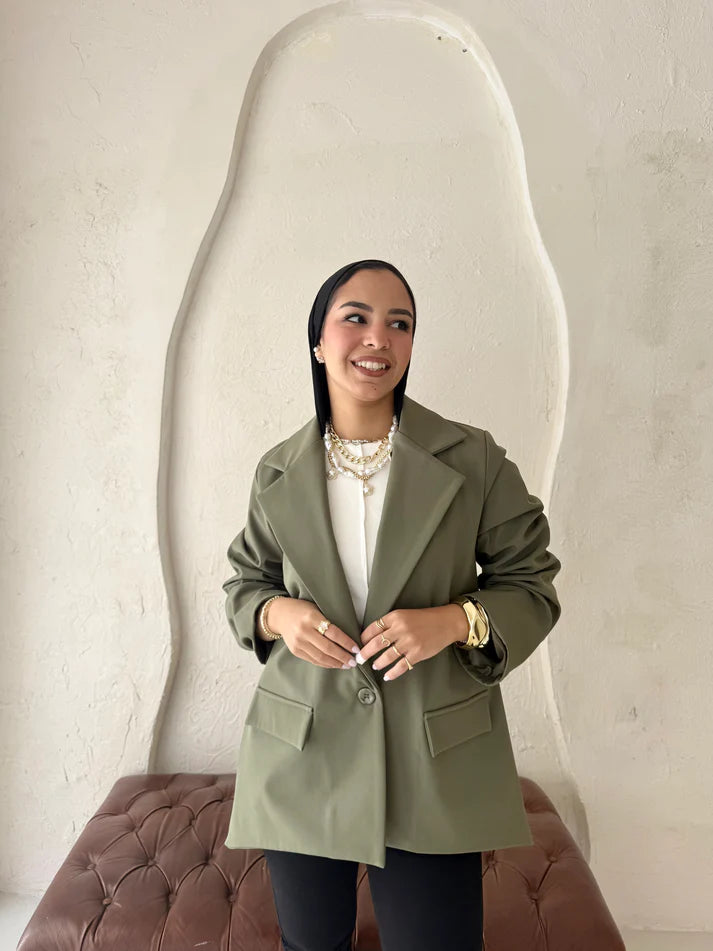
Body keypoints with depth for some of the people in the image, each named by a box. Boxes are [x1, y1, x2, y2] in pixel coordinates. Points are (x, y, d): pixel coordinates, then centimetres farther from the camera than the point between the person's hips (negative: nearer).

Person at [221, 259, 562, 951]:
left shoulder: (474, 461, -5)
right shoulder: (278, 472, 1)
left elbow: (531, 582, 0)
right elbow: (244, 583, 12)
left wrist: (455, 620, -19)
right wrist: (276, 613, -11)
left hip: (436, 763, -1)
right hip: (301, 759, 2)